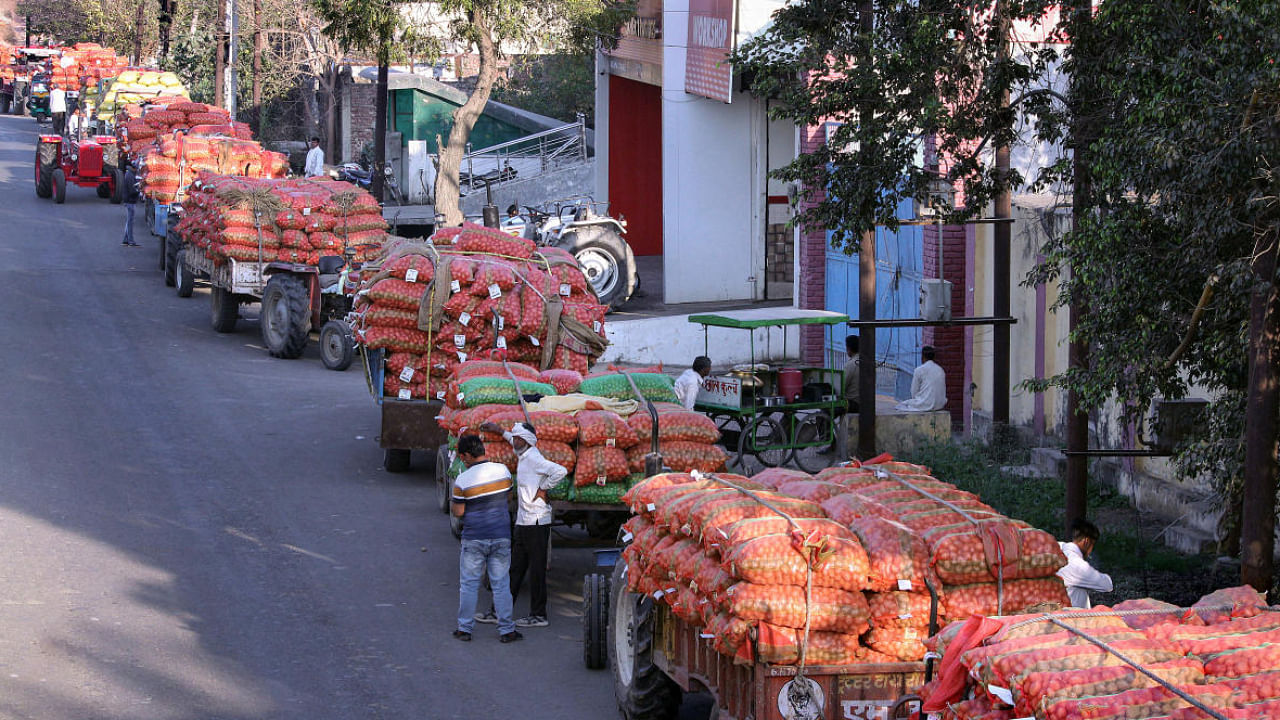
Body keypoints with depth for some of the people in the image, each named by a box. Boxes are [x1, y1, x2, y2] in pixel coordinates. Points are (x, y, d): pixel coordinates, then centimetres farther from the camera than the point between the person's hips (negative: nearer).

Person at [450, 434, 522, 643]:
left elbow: (458, 512, -7)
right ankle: (506, 630, 8)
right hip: (501, 537, 3)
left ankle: (464, 629, 11)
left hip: (474, 539, -2)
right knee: (501, 584, 7)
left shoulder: (463, 480, -13)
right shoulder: (502, 471, -3)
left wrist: (452, 501, 14)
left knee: (468, 584, 8)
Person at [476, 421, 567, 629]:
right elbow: (518, 444, 39)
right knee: (515, 568, 12)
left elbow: (560, 471, -28)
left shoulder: (534, 459, -15)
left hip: (536, 522, -10)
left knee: (536, 569, -3)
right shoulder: (523, 457, 13)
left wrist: (543, 489, -18)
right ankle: (499, 612, 16)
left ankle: (538, 615, 2)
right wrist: (500, 432, 42)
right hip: (523, 522, 10)